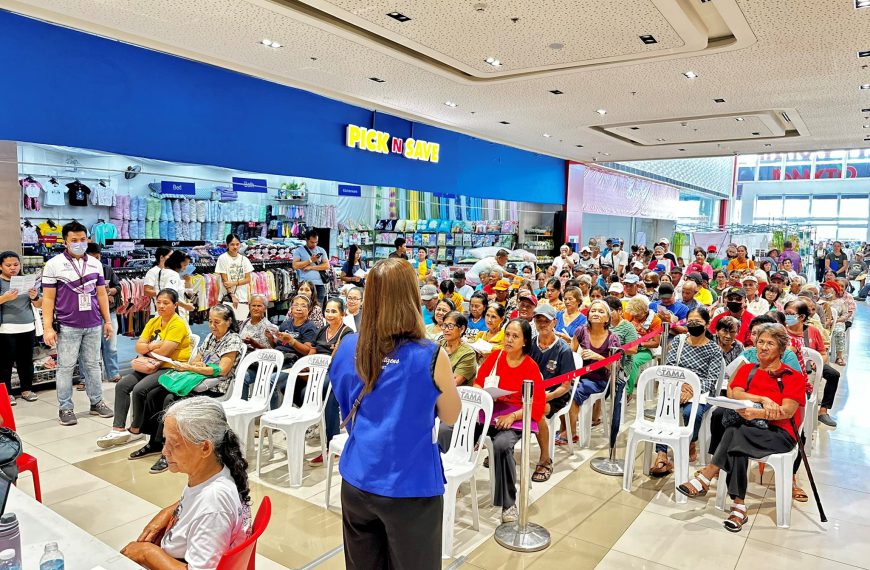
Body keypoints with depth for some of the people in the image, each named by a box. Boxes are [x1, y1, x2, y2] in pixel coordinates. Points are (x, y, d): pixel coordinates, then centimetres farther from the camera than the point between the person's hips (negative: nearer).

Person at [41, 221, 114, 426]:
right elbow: (48, 298, -3)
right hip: (67, 326, -3)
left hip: (93, 325, 4)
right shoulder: (54, 264, -2)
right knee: (66, 367, 4)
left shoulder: (95, 264, 9)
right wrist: (47, 328, -8)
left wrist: (107, 321, 12)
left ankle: (96, 402, 20)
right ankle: (65, 408, 13)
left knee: (93, 365, 11)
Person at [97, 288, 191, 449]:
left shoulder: (178, 324, -13)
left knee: (139, 389, -24)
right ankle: (118, 429, -10)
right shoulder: (153, 321, 12)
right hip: (153, 365, 8)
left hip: (173, 368, -8)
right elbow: (138, 347, 5)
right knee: (122, 385, -10)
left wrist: (147, 348, -3)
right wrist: (152, 346, -15)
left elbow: (163, 352, -20)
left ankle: (135, 430, -3)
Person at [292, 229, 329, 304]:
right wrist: (310, 260, -8)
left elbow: (327, 265, 5)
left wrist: (311, 267, -4)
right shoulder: (299, 250, 6)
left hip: (319, 284, 2)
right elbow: (295, 266, -6)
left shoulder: (321, 250, 14)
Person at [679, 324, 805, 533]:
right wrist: (763, 399, -17)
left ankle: (705, 479, -34)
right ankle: (739, 507, -36)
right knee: (737, 443, -34)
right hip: (749, 430, 3)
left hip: (780, 433, -3)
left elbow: (787, 411, -10)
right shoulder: (747, 370, 18)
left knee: (736, 432, -35)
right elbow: (734, 393, -1)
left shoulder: (793, 376, 5)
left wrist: (757, 413, -27)